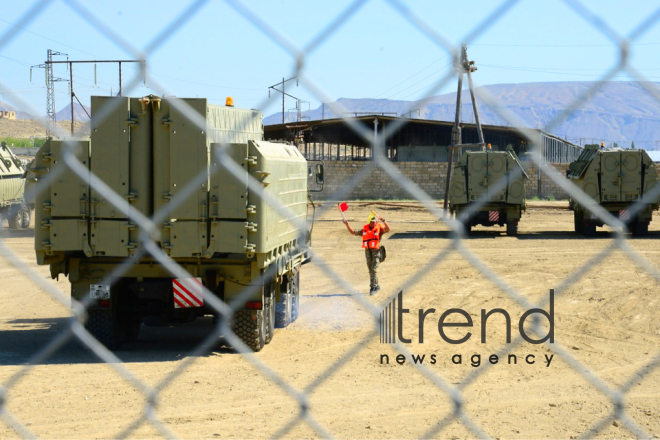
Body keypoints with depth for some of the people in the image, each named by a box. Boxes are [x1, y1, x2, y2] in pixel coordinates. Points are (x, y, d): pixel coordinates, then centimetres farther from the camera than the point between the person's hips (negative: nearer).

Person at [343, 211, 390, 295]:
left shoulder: (379, 228, -5)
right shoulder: (365, 229, 9)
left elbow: (387, 229, -25)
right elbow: (353, 232, 15)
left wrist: (383, 220, -37)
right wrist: (347, 224, 5)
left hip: (376, 251, -5)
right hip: (368, 251, 5)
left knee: (374, 270, -13)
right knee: (371, 271, 12)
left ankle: (373, 288, -13)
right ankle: (376, 286, 27)